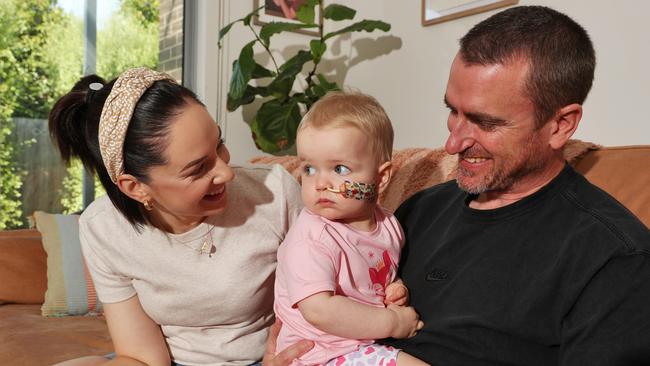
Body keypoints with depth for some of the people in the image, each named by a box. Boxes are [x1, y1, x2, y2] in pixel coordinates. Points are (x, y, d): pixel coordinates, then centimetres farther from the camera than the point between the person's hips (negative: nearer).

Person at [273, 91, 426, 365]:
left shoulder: (386, 224, 3)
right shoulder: (310, 240, -20)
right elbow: (318, 310, -29)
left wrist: (396, 290, -1)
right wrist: (392, 322, -21)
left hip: (372, 341, 8)